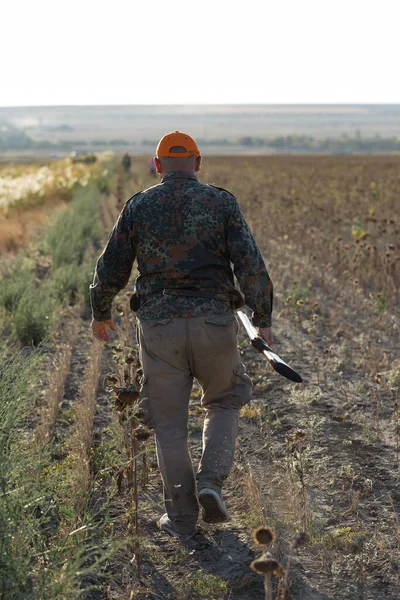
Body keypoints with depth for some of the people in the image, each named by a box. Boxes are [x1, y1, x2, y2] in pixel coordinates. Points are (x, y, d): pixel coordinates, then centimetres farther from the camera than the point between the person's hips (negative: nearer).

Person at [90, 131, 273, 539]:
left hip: (159, 326, 1)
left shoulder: (138, 206, 4)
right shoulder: (222, 202, 0)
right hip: (214, 322, 0)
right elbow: (251, 265, -7)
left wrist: (100, 314, 24)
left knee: (169, 422, 12)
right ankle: (211, 481, 5)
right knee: (225, 401, 24)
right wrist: (263, 318, 5)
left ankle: (181, 517, 16)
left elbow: (110, 271, 6)